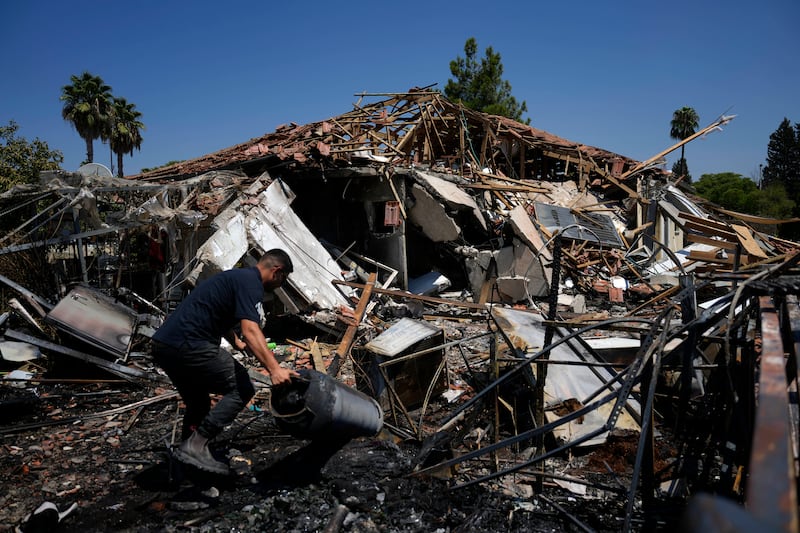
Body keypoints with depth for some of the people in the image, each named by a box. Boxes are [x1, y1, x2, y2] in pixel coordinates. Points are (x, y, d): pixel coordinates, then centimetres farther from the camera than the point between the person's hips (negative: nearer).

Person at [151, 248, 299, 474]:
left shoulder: (237, 276, 24)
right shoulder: (251, 283, -7)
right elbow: (250, 331, -23)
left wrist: (237, 343, 56)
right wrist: (274, 369, -30)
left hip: (163, 344, 10)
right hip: (189, 345, -10)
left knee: (197, 403, 24)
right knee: (241, 389, -2)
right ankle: (196, 445, -4)